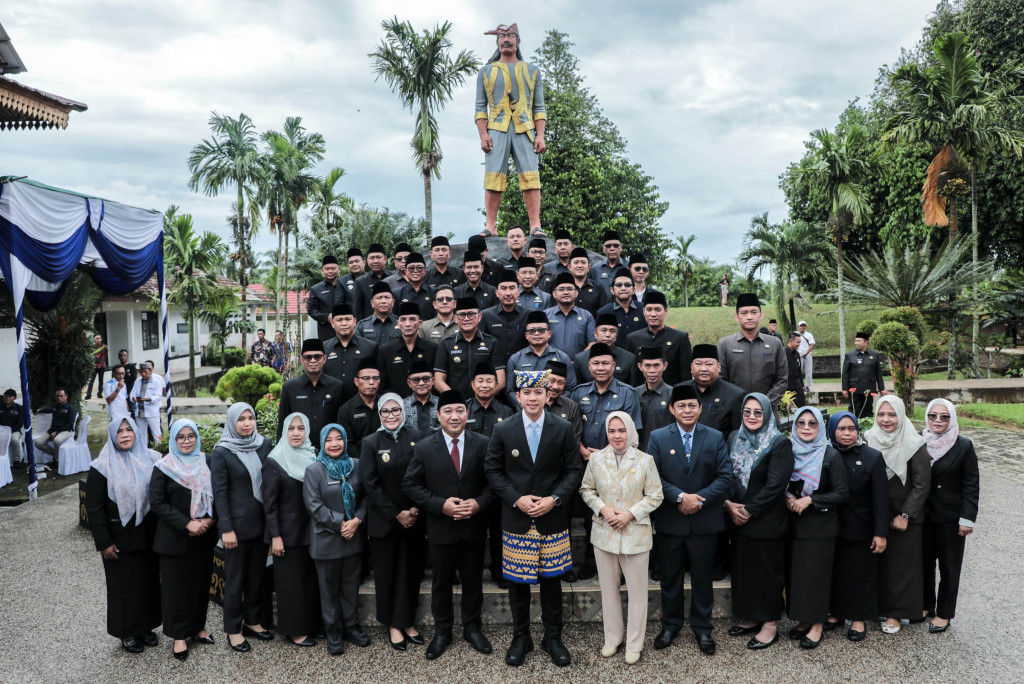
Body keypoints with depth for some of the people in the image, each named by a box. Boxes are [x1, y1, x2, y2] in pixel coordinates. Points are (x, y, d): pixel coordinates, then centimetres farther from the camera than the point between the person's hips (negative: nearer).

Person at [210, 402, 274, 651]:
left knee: (257, 573, 14)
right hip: (238, 524, -4)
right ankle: (233, 630, 19)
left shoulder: (264, 444, 3)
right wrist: (226, 528, -13)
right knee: (235, 578, 6)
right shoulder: (222, 452, -8)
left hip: (262, 521, 4)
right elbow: (219, 492, -9)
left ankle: (252, 621, 28)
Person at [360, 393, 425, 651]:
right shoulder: (371, 443, -3)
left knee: (411, 570, 9)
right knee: (387, 571, 6)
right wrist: (396, 513, -10)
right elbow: (370, 483, -7)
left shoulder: (415, 436, 0)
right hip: (384, 520, -2)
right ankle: (393, 624, 21)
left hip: (414, 518, 2)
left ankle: (407, 621, 24)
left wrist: (416, 508, -10)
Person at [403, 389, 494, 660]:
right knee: (441, 583, 13)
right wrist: (440, 504, -16)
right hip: (441, 528, 0)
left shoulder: (482, 444, -4)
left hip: (474, 527, 1)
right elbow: (410, 484, -5)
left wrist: (480, 503, -18)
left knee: (473, 581, 14)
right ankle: (442, 632, 31)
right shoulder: (425, 447, -6)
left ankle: (472, 628, 33)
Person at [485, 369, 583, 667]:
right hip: (516, 519, 0)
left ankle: (553, 638, 27)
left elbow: (574, 470, 0)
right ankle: (520, 638, 27)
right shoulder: (503, 430, -2)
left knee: (551, 579, 10)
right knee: (517, 582, 9)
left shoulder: (563, 429, -2)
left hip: (552, 519, 0)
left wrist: (554, 499, -13)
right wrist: (517, 498, -11)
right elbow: (493, 470, 1)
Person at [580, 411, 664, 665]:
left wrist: (630, 513, -14)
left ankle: (634, 643, 21)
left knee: (637, 590, 6)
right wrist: (602, 508, -10)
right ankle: (612, 638, 29)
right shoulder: (596, 458, -2)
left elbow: (655, 496, -3)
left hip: (635, 534, -2)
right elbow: (586, 489, 7)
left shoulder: (645, 460, -7)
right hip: (604, 533, 2)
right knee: (608, 588, 13)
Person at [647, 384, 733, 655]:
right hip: (670, 520, 0)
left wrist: (700, 499, -17)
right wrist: (680, 497, -20)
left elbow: (726, 477, -5)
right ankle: (670, 624, 30)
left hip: (704, 520, 0)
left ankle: (702, 628, 27)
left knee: (703, 577, 11)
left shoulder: (715, 438, 0)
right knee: (670, 576, 12)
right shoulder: (658, 438, -2)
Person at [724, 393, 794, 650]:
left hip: (766, 521, -5)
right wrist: (729, 504, -9)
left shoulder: (780, 444, -11)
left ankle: (770, 624, 17)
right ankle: (750, 617, 28)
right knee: (742, 567, 13)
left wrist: (749, 510, -14)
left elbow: (775, 484, -16)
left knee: (767, 570, 4)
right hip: (737, 519, 5)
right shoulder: (734, 438, 6)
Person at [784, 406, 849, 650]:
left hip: (820, 526, -4)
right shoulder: (789, 452, 5)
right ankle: (803, 619, 21)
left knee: (817, 572, 1)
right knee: (795, 572, 6)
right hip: (793, 524, 4)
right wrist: (788, 498, -6)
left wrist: (810, 500, -15)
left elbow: (842, 494, -9)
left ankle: (818, 624, 15)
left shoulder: (830, 455, -6)